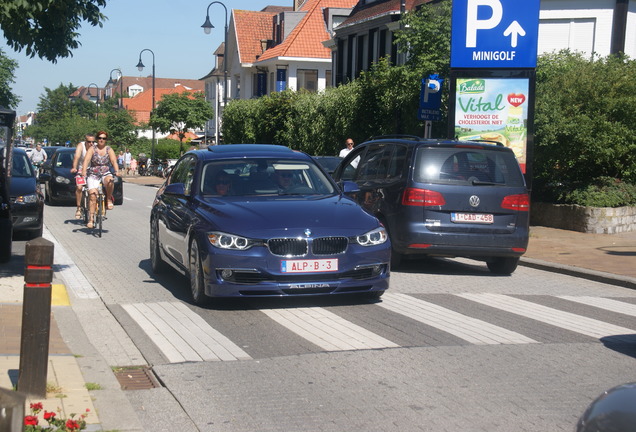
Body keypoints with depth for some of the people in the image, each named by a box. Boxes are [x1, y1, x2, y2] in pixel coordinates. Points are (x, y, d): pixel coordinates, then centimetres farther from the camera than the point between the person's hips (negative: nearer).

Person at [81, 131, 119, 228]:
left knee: (110, 182, -37)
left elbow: (114, 161, -8)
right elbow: (86, 160, -13)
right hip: (93, 175, 0)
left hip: (105, 174, 0)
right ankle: (90, 220, -9)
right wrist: (84, 171, -30)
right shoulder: (92, 149, 0)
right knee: (93, 196, -14)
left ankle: (109, 199, -11)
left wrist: (117, 171, -27)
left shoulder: (109, 150, 4)